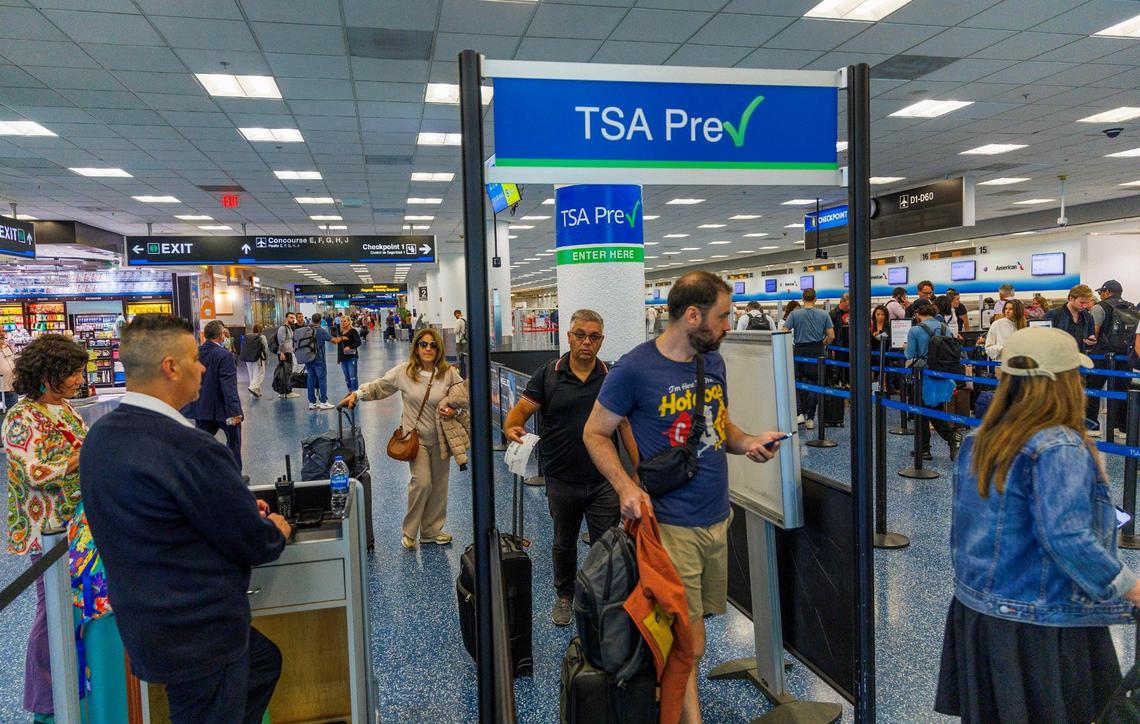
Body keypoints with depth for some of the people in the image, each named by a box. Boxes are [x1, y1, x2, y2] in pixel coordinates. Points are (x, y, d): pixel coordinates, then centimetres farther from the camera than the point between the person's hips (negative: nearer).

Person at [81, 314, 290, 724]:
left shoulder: (99, 435, 0)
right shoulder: (191, 449, -29)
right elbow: (256, 544, -19)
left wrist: (244, 508, 9)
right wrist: (277, 531, 3)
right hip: (197, 636, -9)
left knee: (264, 660, 27)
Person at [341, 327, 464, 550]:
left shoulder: (449, 373, -7)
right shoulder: (404, 371, -7)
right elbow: (379, 387, 7)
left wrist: (455, 411, -15)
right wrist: (357, 394, -1)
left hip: (441, 437, 2)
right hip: (416, 435, -2)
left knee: (439, 485, 12)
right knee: (422, 482, -14)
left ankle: (432, 530, 31)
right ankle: (410, 532, 6)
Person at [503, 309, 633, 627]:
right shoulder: (547, 375, -3)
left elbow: (627, 425, 0)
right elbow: (520, 411, -6)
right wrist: (512, 428, -30)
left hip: (604, 481, -1)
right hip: (561, 481, 1)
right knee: (564, 544, 20)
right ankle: (564, 597, 41)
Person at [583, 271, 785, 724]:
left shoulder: (713, 361, 6)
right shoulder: (634, 369, -14)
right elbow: (595, 434, -6)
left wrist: (746, 442, -3)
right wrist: (626, 486, -21)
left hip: (718, 517, 7)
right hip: (672, 526, -6)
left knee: (690, 629, 17)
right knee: (689, 646, -2)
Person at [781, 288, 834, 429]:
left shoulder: (794, 314, -6)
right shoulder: (824, 314, -1)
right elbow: (831, 336, -3)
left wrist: (790, 347, 5)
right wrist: (823, 344, 15)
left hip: (800, 351, -1)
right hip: (817, 352, 1)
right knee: (813, 384, 7)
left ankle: (800, 412, -1)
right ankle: (810, 418, 8)